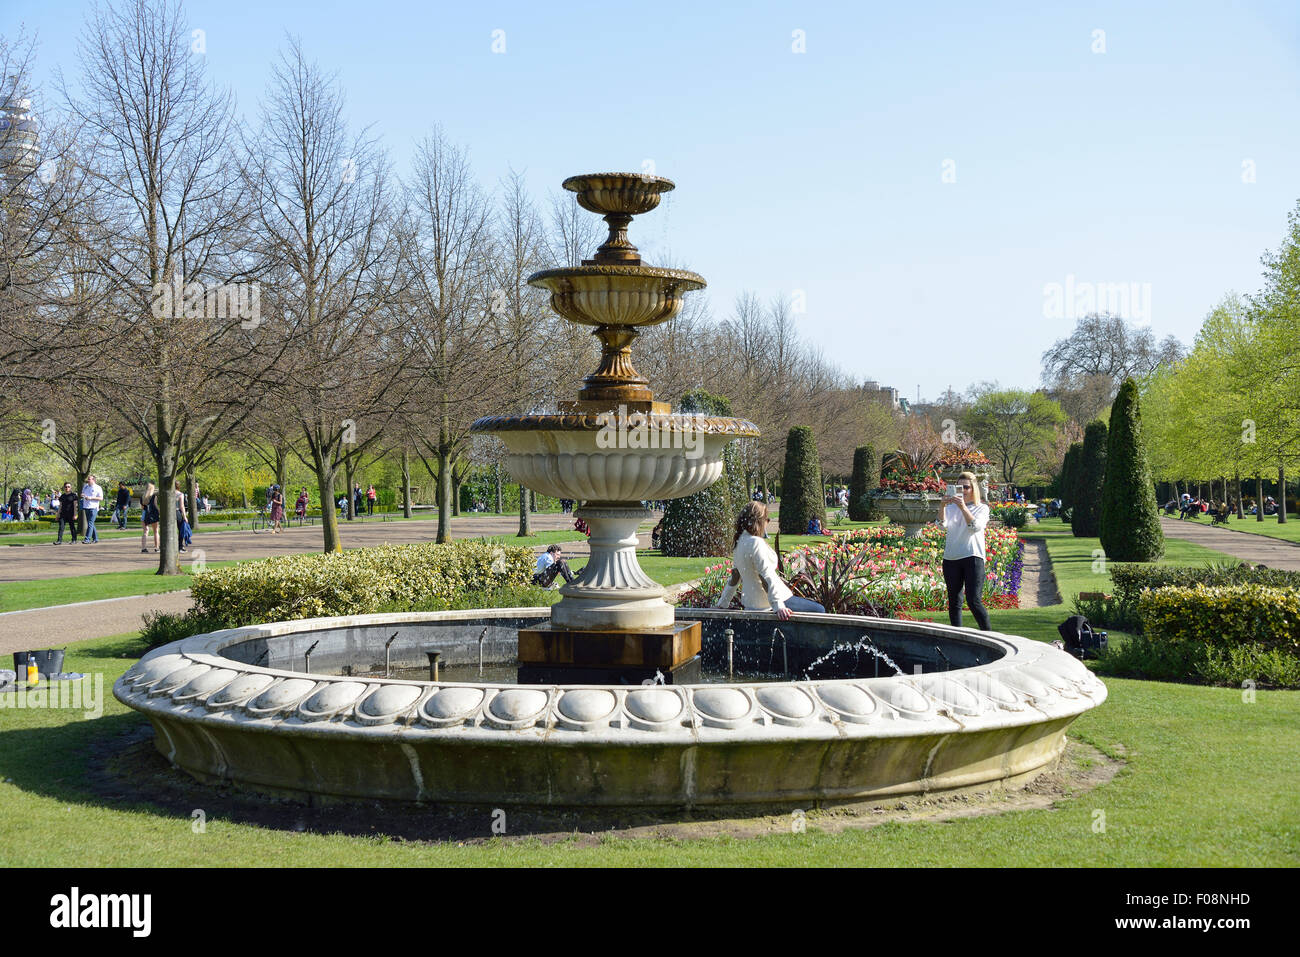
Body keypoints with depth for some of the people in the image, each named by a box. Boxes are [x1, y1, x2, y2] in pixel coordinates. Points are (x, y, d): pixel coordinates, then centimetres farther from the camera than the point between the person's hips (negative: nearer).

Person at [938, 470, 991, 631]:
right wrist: (943, 506, -23)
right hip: (951, 558, 3)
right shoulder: (951, 507, 13)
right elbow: (943, 524, -6)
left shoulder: (982, 508, 6)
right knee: (954, 602, 5)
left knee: (974, 601, -12)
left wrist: (963, 507, -25)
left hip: (973, 557, -3)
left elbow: (975, 527, -13)